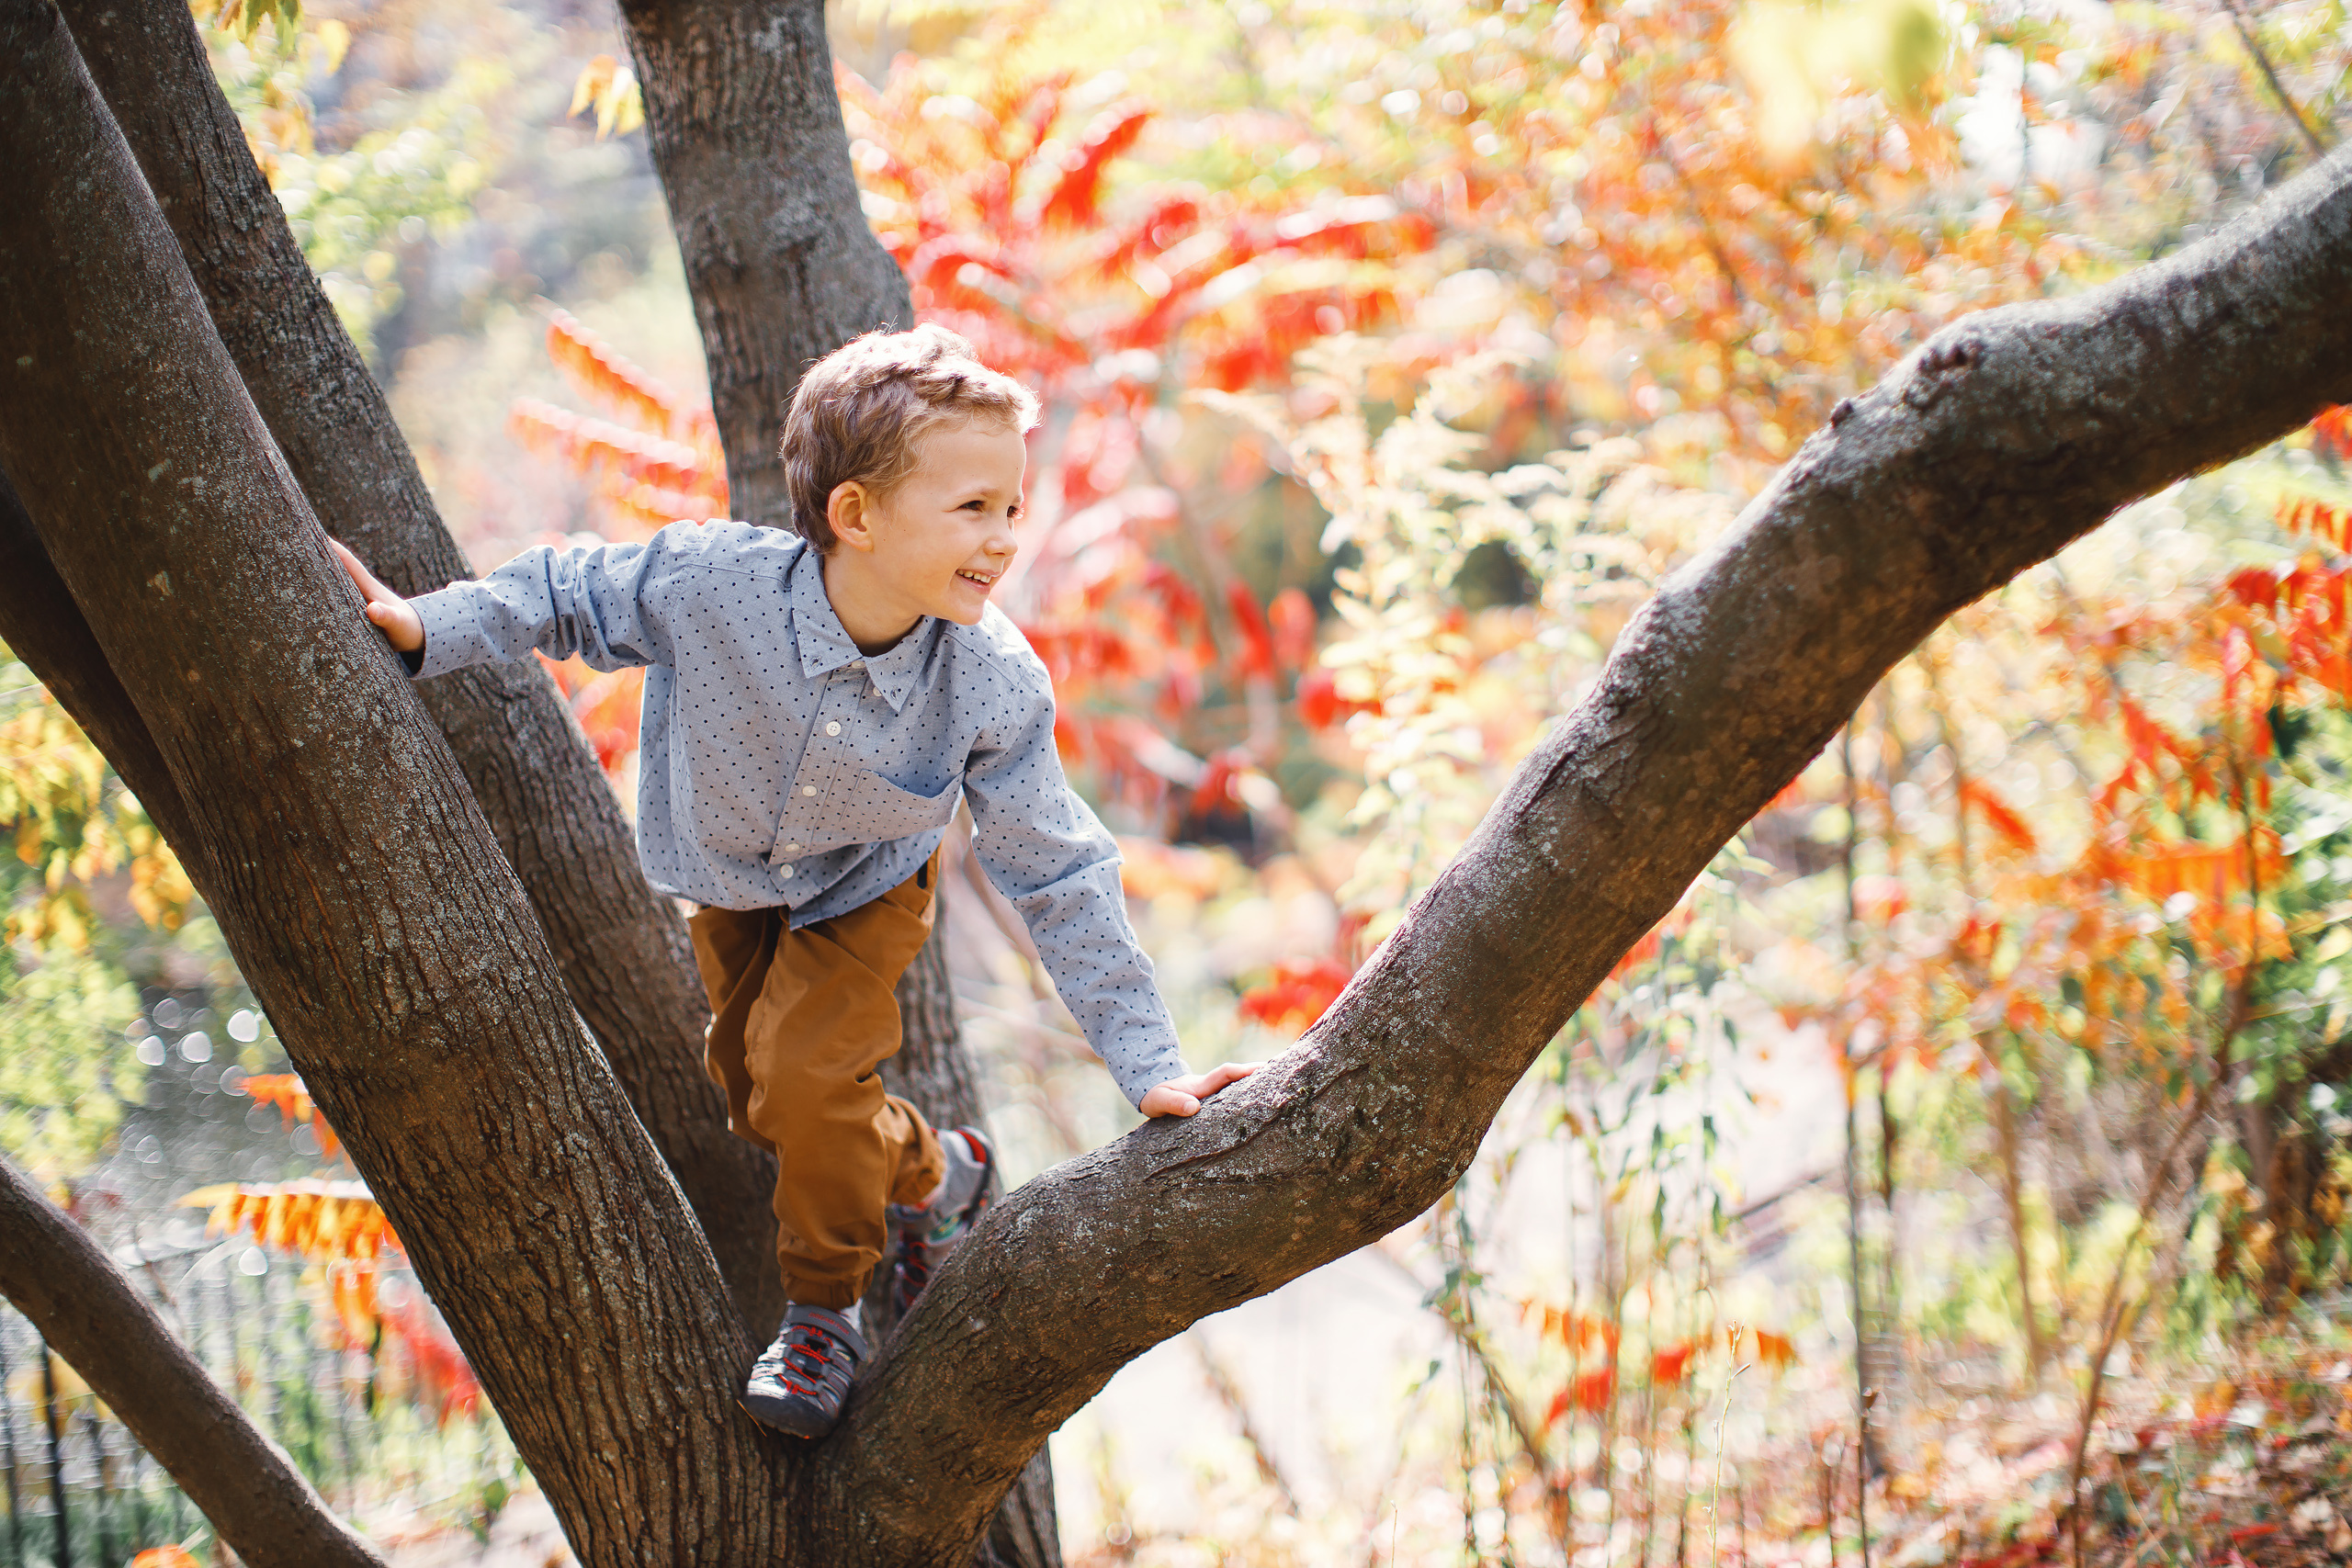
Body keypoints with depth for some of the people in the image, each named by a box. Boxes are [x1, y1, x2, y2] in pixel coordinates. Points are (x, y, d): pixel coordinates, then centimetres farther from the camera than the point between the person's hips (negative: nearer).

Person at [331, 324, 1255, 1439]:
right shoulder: (707, 583, -39)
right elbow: (568, 597, -16)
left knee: (807, 1077, -19)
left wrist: (1145, 1062, -25)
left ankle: (822, 1315, 10)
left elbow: (1059, 878, -25)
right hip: (730, 882, 2)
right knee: (750, 1095, 16)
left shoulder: (995, 687, -36)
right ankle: (932, 1175, 47)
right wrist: (428, 630, -27)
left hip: (865, 894, -2)